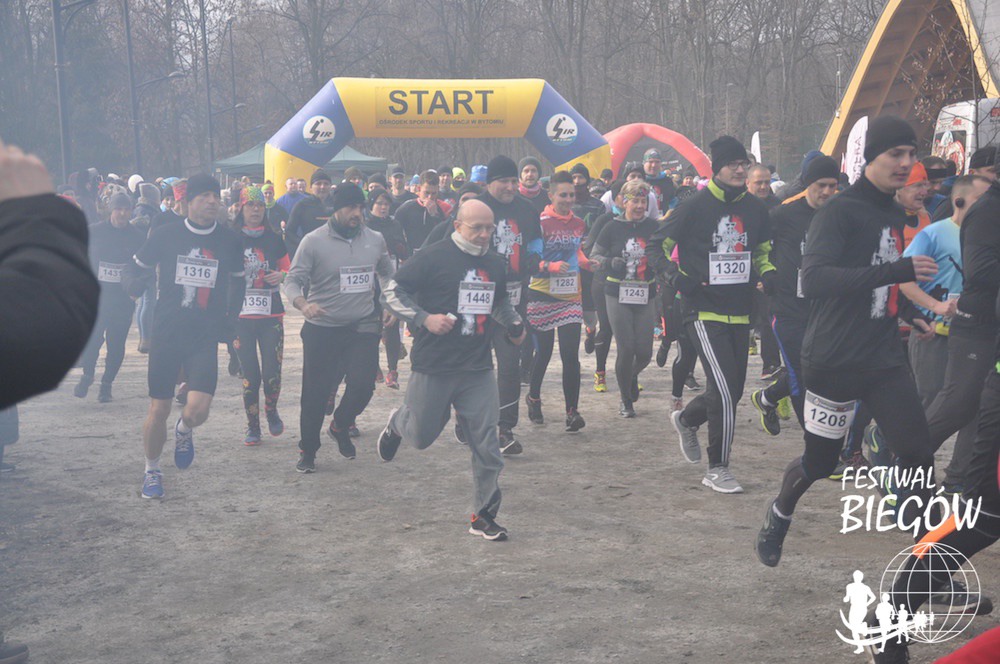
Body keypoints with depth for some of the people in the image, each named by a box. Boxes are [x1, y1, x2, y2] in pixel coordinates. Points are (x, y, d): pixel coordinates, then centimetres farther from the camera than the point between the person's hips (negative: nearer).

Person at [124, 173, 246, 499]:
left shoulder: (229, 241, 3)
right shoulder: (165, 235, -2)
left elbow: (237, 283, 19)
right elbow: (134, 270, 6)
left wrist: (230, 320, 8)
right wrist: (135, 284, -17)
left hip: (206, 338, 1)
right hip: (166, 334, 0)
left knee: (197, 411, -15)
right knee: (159, 410, 4)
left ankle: (184, 430, 23)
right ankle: (152, 471, 28)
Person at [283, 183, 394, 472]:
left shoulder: (375, 240, 5)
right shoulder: (314, 241, -7)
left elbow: (387, 275, 22)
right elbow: (292, 280, -8)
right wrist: (302, 303, -26)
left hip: (363, 328, 2)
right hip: (322, 329, -2)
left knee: (363, 385, -9)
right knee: (316, 393, 3)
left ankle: (340, 426, 23)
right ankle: (308, 450, 23)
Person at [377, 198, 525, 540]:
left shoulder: (495, 265, 10)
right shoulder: (434, 257, -10)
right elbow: (391, 292, -9)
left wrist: (514, 323, 11)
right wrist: (425, 319, -20)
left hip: (478, 370, 4)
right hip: (433, 367, -4)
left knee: (487, 447, 0)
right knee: (421, 436, 11)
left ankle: (484, 516, 12)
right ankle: (398, 422, 47)